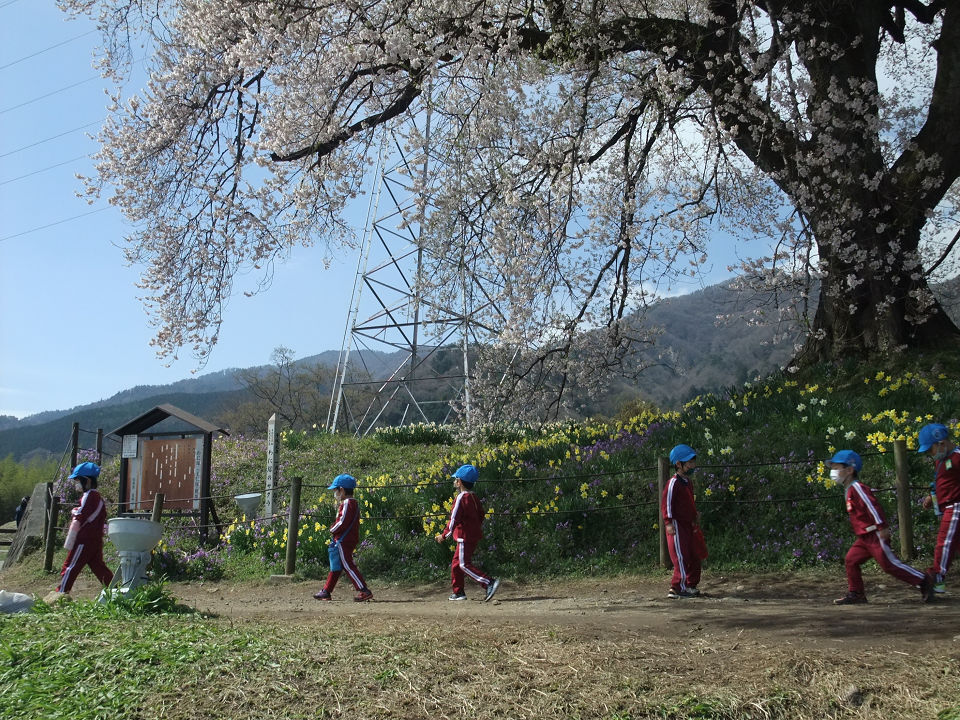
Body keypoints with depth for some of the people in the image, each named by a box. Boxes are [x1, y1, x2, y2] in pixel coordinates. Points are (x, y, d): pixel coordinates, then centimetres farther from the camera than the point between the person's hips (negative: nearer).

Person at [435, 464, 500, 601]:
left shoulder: (461, 498, -16)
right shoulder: (474, 498, 11)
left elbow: (454, 519, -18)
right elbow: (481, 515, 15)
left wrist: (444, 535, -11)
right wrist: (478, 529, 23)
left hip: (465, 537, -9)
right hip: (474, 536, 9)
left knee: (465, 565, -8)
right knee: (456, 563, 16)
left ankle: (490, 582, -18)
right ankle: (459, 592, 21)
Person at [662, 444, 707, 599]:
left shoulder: (688, 483, 15)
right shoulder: (674, 483, -15)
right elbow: (666, 503, -19)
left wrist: (695, 515, 17)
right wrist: (668, 522, -23)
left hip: (689, 526, 10)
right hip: (677, 527, -10)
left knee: (695, 557, 14)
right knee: (681, 558, -9)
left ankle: (691, 585, 24)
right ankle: (678, 588, -4)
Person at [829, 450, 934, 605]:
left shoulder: (857, 487, -16)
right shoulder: (848, 490, 17)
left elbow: (872, 505, -24)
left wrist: (882, 527, -26)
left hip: (875, 535, -10)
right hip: (864, 537, 10)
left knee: (889, 564, -7)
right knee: (851, 560, 7)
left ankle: (923, 581, 2)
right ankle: (855, 593, 12)